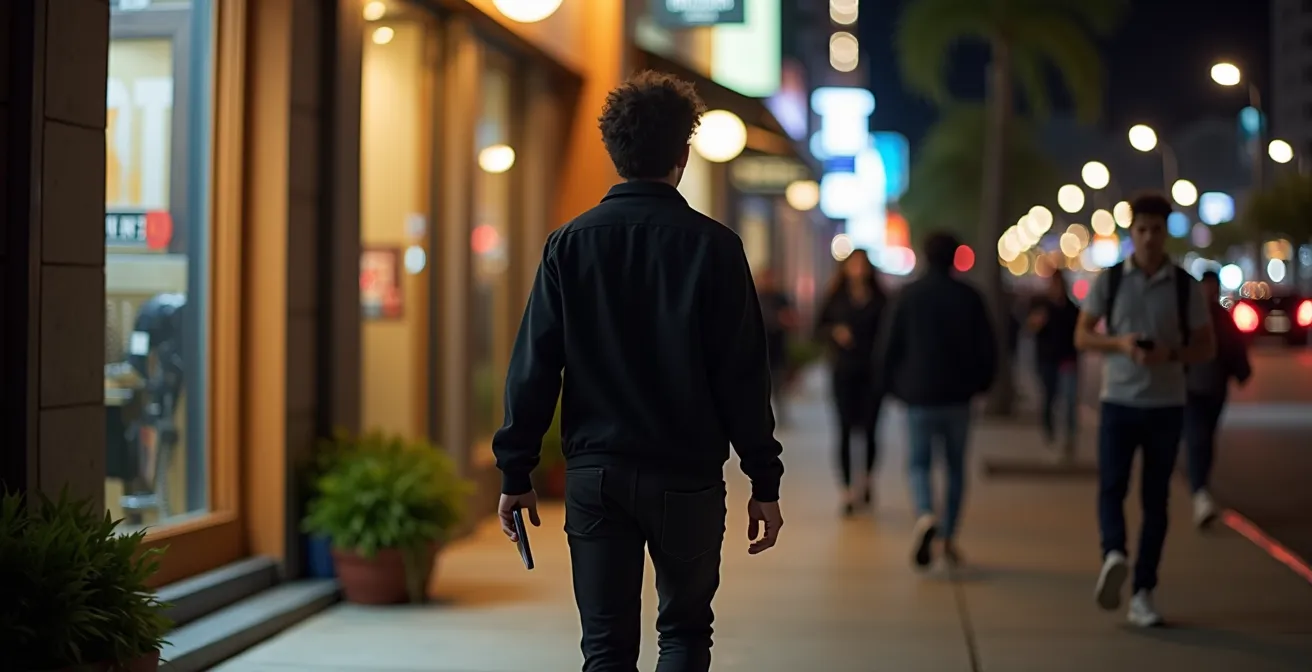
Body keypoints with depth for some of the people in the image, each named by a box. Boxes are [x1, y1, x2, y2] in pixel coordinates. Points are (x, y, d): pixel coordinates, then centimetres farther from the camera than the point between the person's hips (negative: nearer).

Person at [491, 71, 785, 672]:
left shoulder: (569, 244, 0)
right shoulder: (713, 247, -6)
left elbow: (534, 367, -1)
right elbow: (743, 377, -6)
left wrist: (516, 472, 5)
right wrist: (765, 482, 0)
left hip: (595, 474, 2)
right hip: (686, 478, -1)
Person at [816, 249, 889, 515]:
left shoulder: (879, 300, 4)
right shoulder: (836, 298, 4)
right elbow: (819, 328, 6)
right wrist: (835, 331, -14)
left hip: (873, 372, 0)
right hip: (844, 372, 0)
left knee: (870, 429, 0)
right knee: (846, 430, -3)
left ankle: (867, 477, 26)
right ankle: (848, 489, 1)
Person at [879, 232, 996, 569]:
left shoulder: (909, 296, -3)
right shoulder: (968, 297, -1)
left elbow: (891, 346, -1)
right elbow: (987, 348, 0)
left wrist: (896, 386, 12)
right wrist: (978, 383, 15)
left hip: (919, 395, -1)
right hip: (958, 396, 1)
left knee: (919, 463, 6)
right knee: (956, 466, 13)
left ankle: (926, 517, -22)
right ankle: (949, 538, 14)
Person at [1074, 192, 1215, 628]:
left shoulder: (1185, 286, 2)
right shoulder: (1109, 281, 1)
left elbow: (1207, 347, 5)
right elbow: (1082, 337, 5)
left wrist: (1171, 354, -16)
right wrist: (1119, 343, -15)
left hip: (1166, 406, 0)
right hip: (1118, 402, 0)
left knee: (1155, 499, 3)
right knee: (1111, 487, -17)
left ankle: (1142, 593, 7)